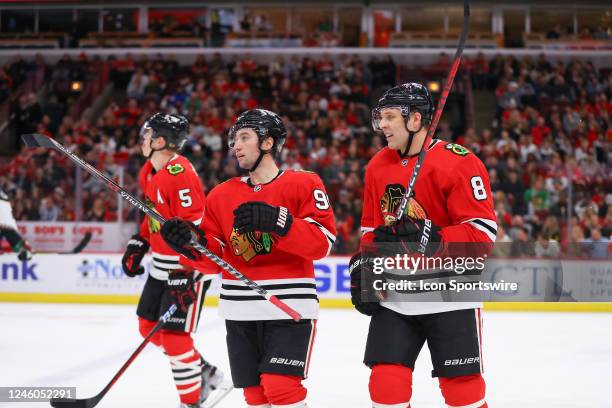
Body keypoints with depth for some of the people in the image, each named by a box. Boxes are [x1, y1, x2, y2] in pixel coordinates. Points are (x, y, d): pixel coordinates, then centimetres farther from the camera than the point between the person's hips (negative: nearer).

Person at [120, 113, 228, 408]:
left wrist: (184, 275, -28)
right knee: (149, 326, 15)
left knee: (174, 334, -11)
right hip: (162, 265, 10)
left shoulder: (180, 174, -23)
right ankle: (205, 373, 28)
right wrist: (138, 244, 18)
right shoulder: (150, 172, 9)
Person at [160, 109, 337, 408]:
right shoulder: (222, 195, 12)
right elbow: (214, 259, 10)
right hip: (240, 312, 5)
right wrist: (192, 244, -12)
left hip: (289, 308, -5)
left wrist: (276, 221, -24)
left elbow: (323, 242, -12)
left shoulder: (303, 184, -1)